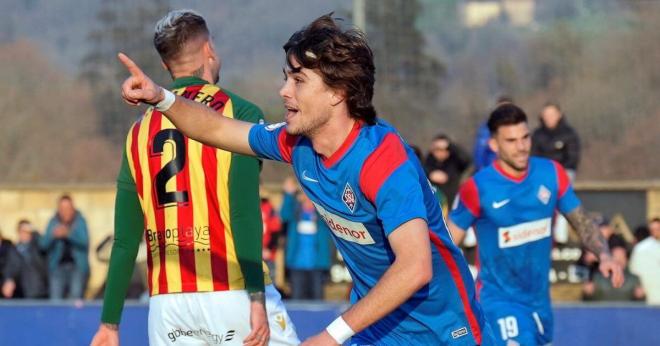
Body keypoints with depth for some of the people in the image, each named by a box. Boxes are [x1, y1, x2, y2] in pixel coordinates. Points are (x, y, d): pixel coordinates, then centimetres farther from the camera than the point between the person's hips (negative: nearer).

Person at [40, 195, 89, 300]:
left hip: (77, 266, -2)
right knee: (55, 300, -7)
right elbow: (43, 244, 1)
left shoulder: (80, 221, 3)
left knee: (76, 299, -13)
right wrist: (53, 235, -19)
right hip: (57, 266, 2)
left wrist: (68, 234, -25)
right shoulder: (53, 222, 7)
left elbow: (84, 242, -10)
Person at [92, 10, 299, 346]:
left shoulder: (141, 129, 11)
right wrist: (257, 298, -15)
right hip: (231, 293, -4)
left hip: (166, 302, 4)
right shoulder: (238, 113, -2)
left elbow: (125, 239, 11)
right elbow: (244, 213, -13)